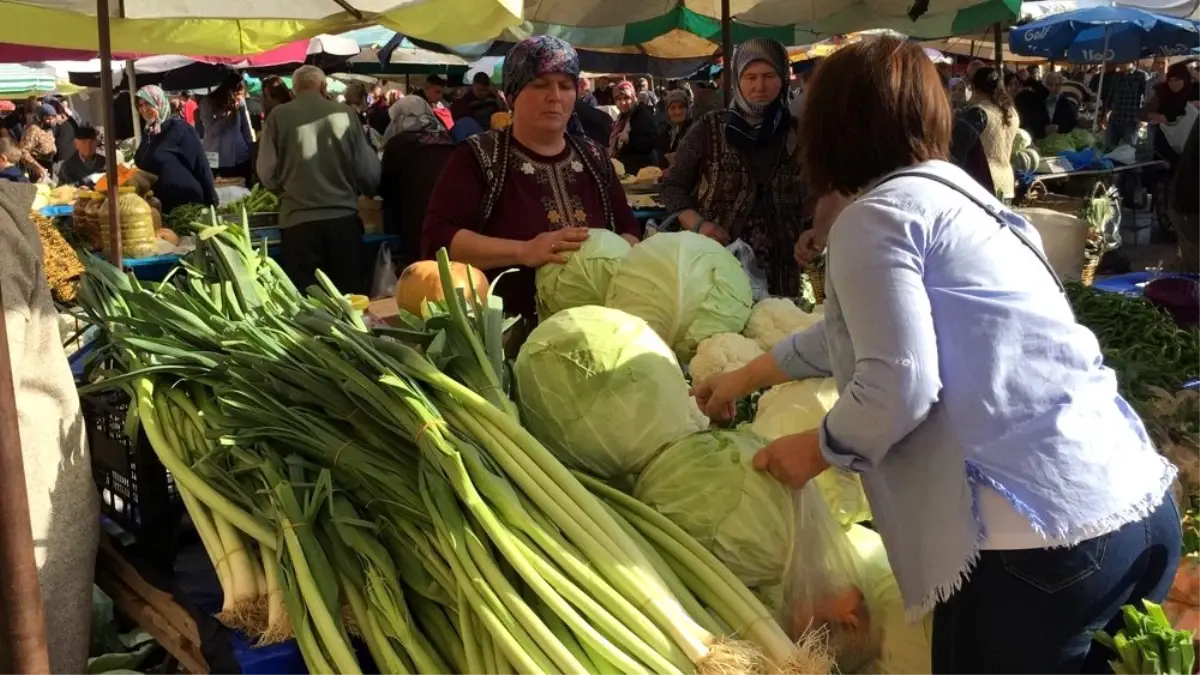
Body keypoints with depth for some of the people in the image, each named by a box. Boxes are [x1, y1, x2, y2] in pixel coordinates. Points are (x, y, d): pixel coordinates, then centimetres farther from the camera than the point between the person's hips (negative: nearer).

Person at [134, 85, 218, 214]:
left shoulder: (179, 128, -11)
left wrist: (211, 202, -14)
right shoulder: (148, 134, 10)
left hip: (188, 205, -7)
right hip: (162, 207, 7)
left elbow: (201, 165, -13)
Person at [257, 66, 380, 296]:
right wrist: (358, 191, 24)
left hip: (298, 221, 0)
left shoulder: (278, 117, 0)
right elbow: (369, 171, 2)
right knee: (351, 297, 9)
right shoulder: (345, 113, 0)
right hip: (343, 218, 0)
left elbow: (266, 174, 2)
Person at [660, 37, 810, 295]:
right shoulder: (709, 128, -1)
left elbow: (810, 199, 11)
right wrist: (698, 224, -13)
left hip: (778, 271, 2)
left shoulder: (797, 134, 3)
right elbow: (673, 186, 3)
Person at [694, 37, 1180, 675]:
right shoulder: (953, 194, 20)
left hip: (1046, 534, -8)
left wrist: (816, 449, 3)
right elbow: (847, 330, 31)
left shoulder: (874, 216, -7)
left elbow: (896, 385, -16)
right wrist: (745, 377, 42)